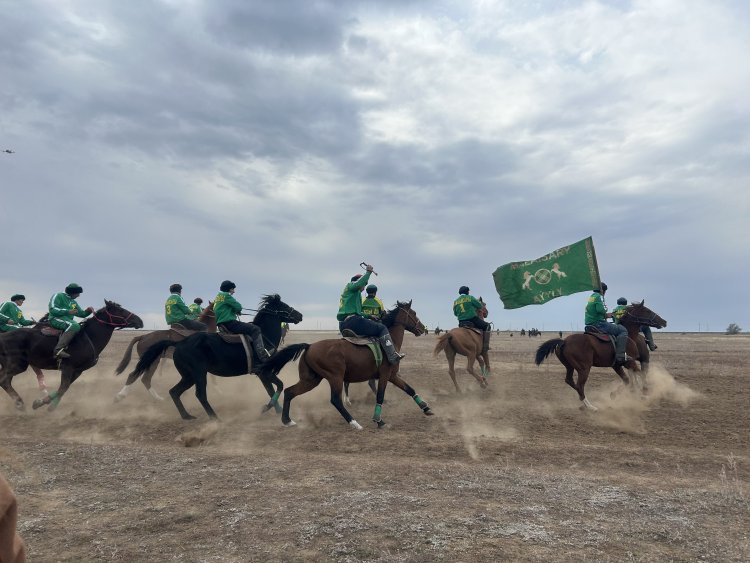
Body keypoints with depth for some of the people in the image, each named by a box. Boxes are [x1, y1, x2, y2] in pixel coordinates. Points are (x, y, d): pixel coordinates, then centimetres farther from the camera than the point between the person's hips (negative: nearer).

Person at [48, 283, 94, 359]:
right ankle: (58, 350, -43)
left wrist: (88, 311, 0)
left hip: (69, 320, 9)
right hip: (56, 319, -9)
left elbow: (82, 314, 21)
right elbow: (52, 310, -14)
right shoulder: (58, 296, -2)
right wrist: (68, 311, -23)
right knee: (74, 326, -35)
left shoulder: (73, 302, 21)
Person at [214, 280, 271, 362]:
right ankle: (263, 356, -26)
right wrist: (237, 310, 11)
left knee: (250, 325, 27)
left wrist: (235, 310, 13)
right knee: (255, 329, -14)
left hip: (222, 324, 11)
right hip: (229, 323, -11)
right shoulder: (226, 295, -7)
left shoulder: (218, 297, 22)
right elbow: (239, 307, -11)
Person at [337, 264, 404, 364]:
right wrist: (368, 272, -15)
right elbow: (359, 283, -24)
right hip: (353, 321, -10)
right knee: (382, 328, -4)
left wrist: (369, 317, 25)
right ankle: (393, 357, -11)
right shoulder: (351, 285, 2)